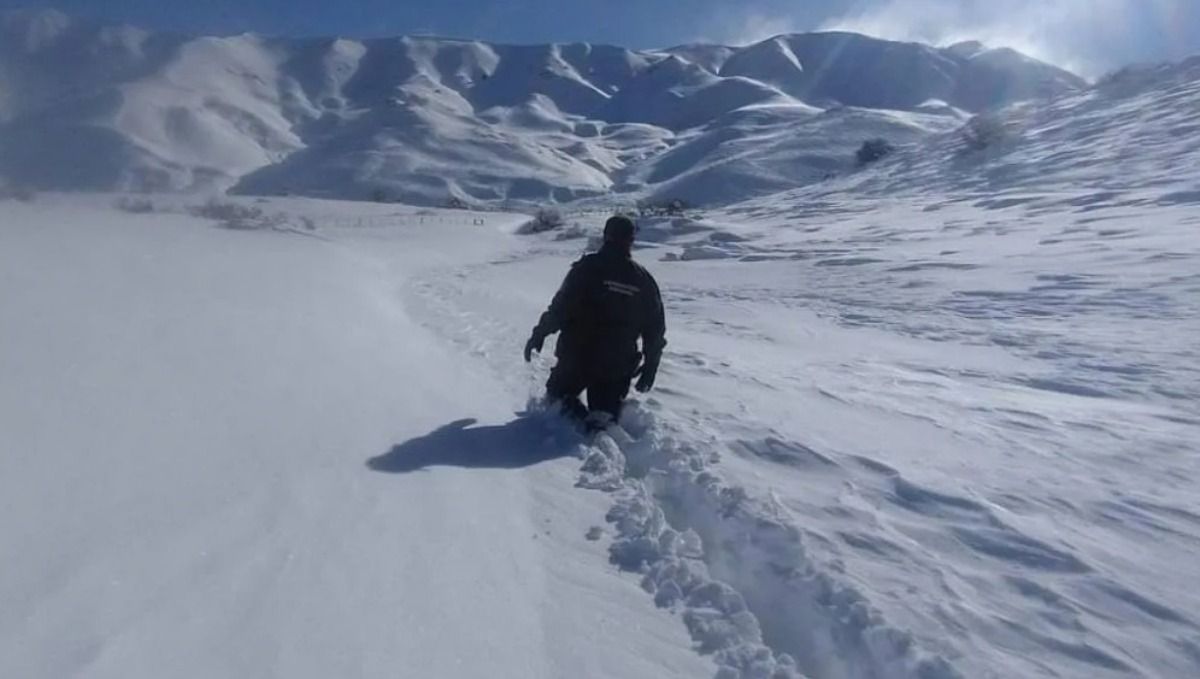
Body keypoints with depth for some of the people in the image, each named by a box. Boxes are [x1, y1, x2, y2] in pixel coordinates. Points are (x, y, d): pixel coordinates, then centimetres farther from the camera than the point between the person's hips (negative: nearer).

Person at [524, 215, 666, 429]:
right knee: (605, 409, 16)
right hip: (618, 366, 2)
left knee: (558, 392, 21)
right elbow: (655, 328, 7)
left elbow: (560, 307, -12)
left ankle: (576, 416, -11)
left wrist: (539, 335, 1)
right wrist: (650, 366, 17)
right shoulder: (643, 279, 4)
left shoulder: (587, 267, -7)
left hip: (576, 357, -2)